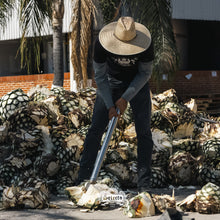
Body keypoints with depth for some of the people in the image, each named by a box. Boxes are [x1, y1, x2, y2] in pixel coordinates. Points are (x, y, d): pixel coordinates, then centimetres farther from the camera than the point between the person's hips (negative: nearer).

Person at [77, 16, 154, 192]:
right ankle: (83, 180, -3)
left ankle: (144, 185, -5)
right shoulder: (102, 43, -28)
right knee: (96, 128, -7)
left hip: (137, 83, 0)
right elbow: (100, 76, -17)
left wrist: (126, 98, -21)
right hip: (111, 82, 0)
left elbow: (145, 73, -15)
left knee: (143, 131, -9)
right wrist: (110, 105, -21)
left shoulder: (145, 43, -29)